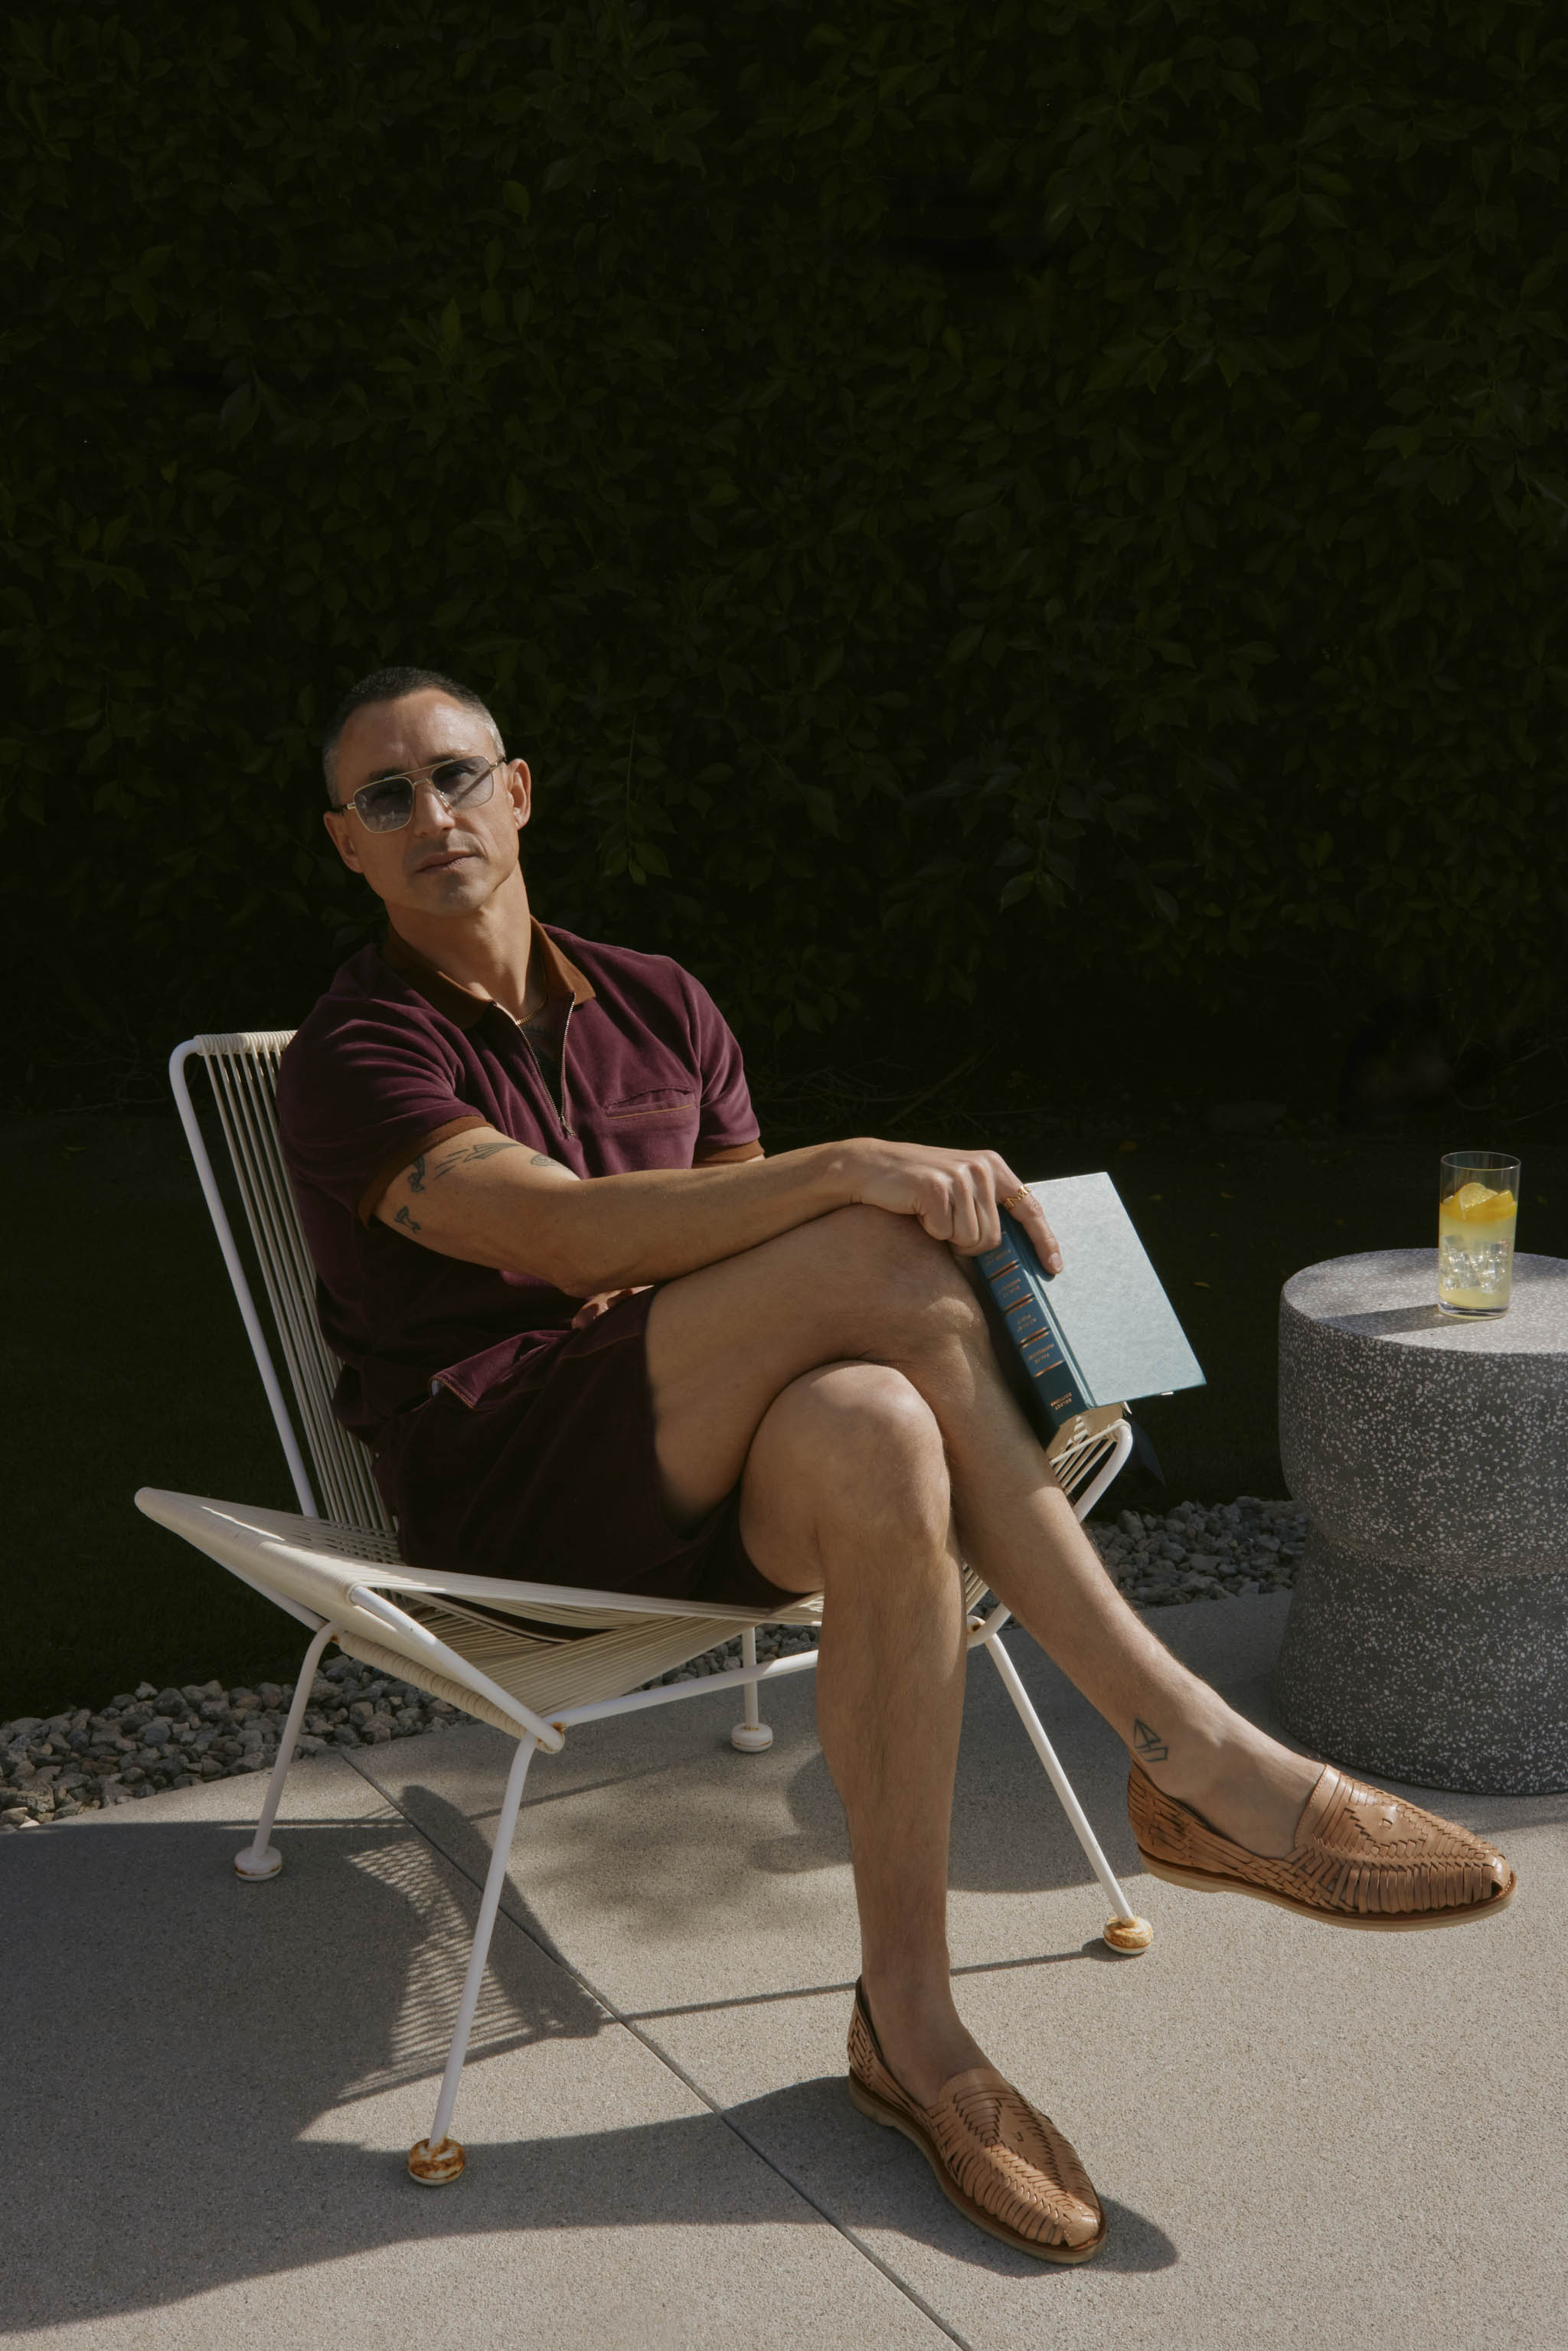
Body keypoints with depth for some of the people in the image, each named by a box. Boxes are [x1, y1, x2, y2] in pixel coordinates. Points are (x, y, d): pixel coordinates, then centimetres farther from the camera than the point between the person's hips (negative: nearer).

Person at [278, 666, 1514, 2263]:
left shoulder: (654, 1007, 16)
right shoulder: (352, 1063, -3)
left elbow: (759, 1262, 15)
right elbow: (567, 1235, -21)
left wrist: (963, 1335, -7)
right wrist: (850, 1175, -32)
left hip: (698, 1471, 5)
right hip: (507, 1498, -5)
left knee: (869, 1440, -35)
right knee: (879, 1255, -29)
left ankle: (909, 2025, -28)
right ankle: (1189, 1752, -26)